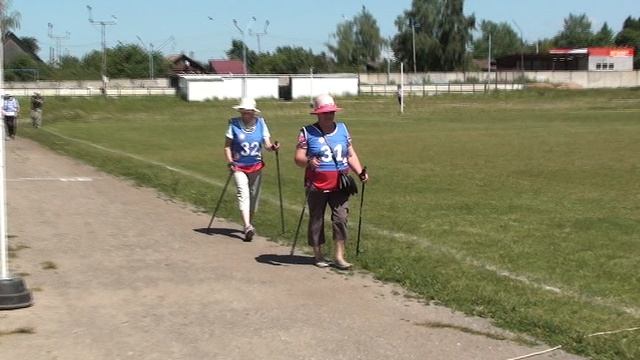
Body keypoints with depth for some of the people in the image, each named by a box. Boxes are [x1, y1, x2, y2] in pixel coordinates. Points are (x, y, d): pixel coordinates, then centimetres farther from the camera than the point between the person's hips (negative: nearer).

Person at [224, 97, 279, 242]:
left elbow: (267, 143, -3)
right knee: (243, 193, -17)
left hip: (256, 165, 3)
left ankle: (249, 223, 30)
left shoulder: (261, 123, 0)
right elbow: (227, 145, -2)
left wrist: (272, 147, -26)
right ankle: (247, 226, -27)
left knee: (254, 195, 11)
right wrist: (230, 162, -14)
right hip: (239, 166, -3)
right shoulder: (234, 124, -6)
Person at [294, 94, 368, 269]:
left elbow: (351, 154, 13)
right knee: (316, 220, 7)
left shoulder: (342, 129, 10)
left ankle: (339, 256, -1)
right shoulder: (307, 132, -3)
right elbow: (298, 158, -7)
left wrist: (360, 172, -1)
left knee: (341, 218, -6)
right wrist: (308, 161, -29)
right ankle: (318, 255, 21)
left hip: (339, 186, 3)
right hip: (317, 187, -2)